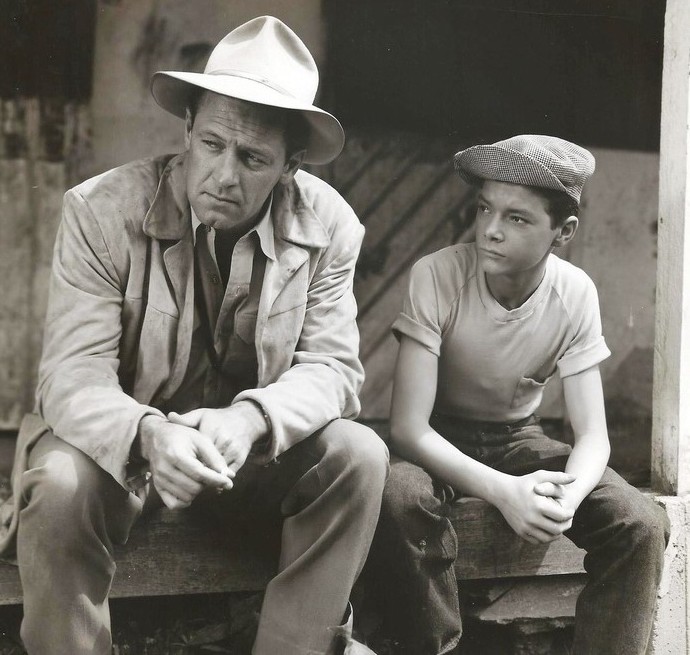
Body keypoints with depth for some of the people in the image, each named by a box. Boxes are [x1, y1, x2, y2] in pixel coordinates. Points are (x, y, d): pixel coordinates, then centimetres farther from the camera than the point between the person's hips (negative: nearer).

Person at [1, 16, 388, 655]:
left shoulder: (328, 225, -8)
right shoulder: (101, 210, -15)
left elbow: (332, 365, -10)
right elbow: (73, 372, -20)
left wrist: (252, 420, -33)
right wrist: (148, 435, -42)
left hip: (256, 446, 2)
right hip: (122, 440, -2)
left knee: (358, 455, -22)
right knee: (60, 484, -32)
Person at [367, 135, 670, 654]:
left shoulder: (576, 295, -16)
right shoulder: (437, 276, -25)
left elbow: (592, 435, -13)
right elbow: (408, 427, -27)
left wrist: (568, 496, -38)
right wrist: (501, 491, -43)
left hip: (520, 438, 2)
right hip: (440, 438, -2)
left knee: (642, 525, -21)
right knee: (399, 499, -36)